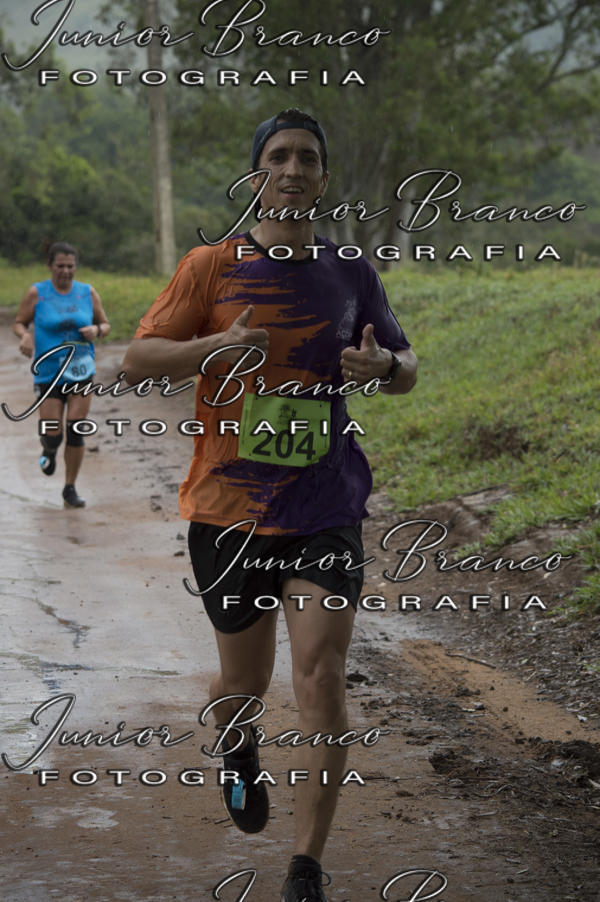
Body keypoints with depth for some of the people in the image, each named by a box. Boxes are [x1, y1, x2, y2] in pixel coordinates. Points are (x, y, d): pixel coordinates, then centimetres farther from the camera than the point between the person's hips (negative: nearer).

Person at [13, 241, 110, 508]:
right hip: (48, 373, -1)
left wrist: (96, 330, -11)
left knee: (75, 431, -4)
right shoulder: (36, 293, -3)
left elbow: (105, 325, 12)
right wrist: (25, 336, -18)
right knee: (52, 434, -4)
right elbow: (19, 323, 5)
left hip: (81, 372, 1)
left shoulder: (88, 293, 3)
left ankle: (70, 489, 9)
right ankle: (49, 450, 35)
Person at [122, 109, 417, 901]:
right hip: (228, 510, 0)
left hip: (324, 513, 1)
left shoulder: (352, 275, 6)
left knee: (321, 681, -12)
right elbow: (136, 360, -2)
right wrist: (211, 347, -21)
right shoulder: (213, 268, -1)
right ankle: (238, 749, 52)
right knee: (245, 680, 14)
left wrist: (384, 366, -8)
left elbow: (406, 367, 17)